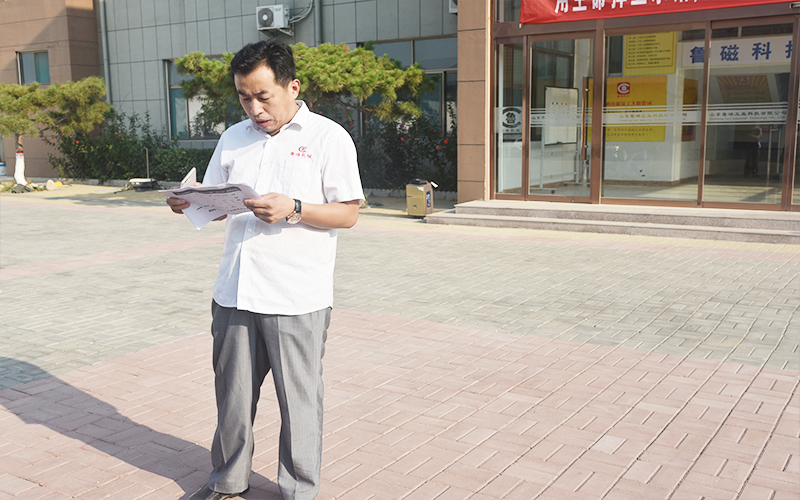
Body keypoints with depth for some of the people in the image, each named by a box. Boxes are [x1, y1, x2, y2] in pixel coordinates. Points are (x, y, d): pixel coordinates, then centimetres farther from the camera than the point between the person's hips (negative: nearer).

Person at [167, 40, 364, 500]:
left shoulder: (328, 138, -2)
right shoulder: (234, 139, 13)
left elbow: (349, 213, -6)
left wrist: (293, 209, -20)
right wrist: (191, 203, -4)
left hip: (297, 301, -4)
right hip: (235, 293, 5)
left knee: (299, 398, 6)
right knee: (233, 392, 14)